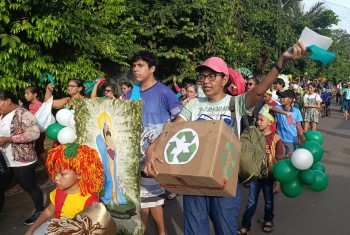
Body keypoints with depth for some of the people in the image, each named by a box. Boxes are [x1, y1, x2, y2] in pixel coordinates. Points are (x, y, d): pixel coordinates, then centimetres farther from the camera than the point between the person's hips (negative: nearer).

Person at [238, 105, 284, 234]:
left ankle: (268, 220, 39)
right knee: (251, 201, 9)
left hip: (268, 174, -2)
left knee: (268, 200, 18)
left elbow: (279, 156, -9)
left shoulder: (275, 138, -12)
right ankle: (245, 225, 16)